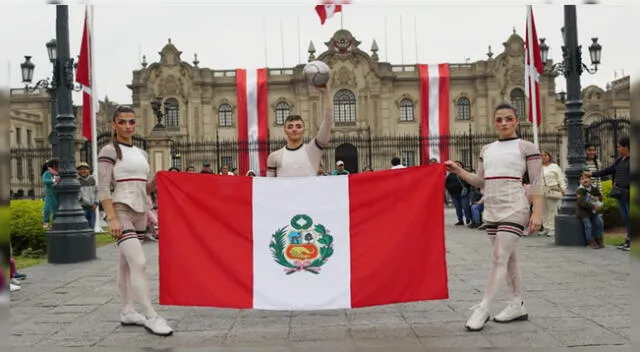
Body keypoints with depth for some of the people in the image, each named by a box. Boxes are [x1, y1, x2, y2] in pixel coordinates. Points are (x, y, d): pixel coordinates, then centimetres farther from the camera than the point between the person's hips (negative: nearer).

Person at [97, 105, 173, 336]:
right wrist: (112, 218, -19)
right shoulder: (109, 151, -5)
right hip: (121, 211, -7)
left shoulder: (142, 154, 15)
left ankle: (127, 312, 20)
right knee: (139, 263, -16)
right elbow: (103, 189, -11)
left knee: (126, 263, 13)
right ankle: (151, 316, -15)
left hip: (140, 212, 7)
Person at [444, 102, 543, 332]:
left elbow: (536, 183, -5)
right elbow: (481, 182, 16)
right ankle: (518, 306, 21)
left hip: (514, 209, -6)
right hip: (492, 211, 6)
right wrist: (459, 171, 3)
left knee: (499, 258, -10)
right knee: (507, 259, 12)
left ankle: (482, 309, -8)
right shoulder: (487, 150, 13)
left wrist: (537, 213, -12)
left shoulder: (527, 147, -1)